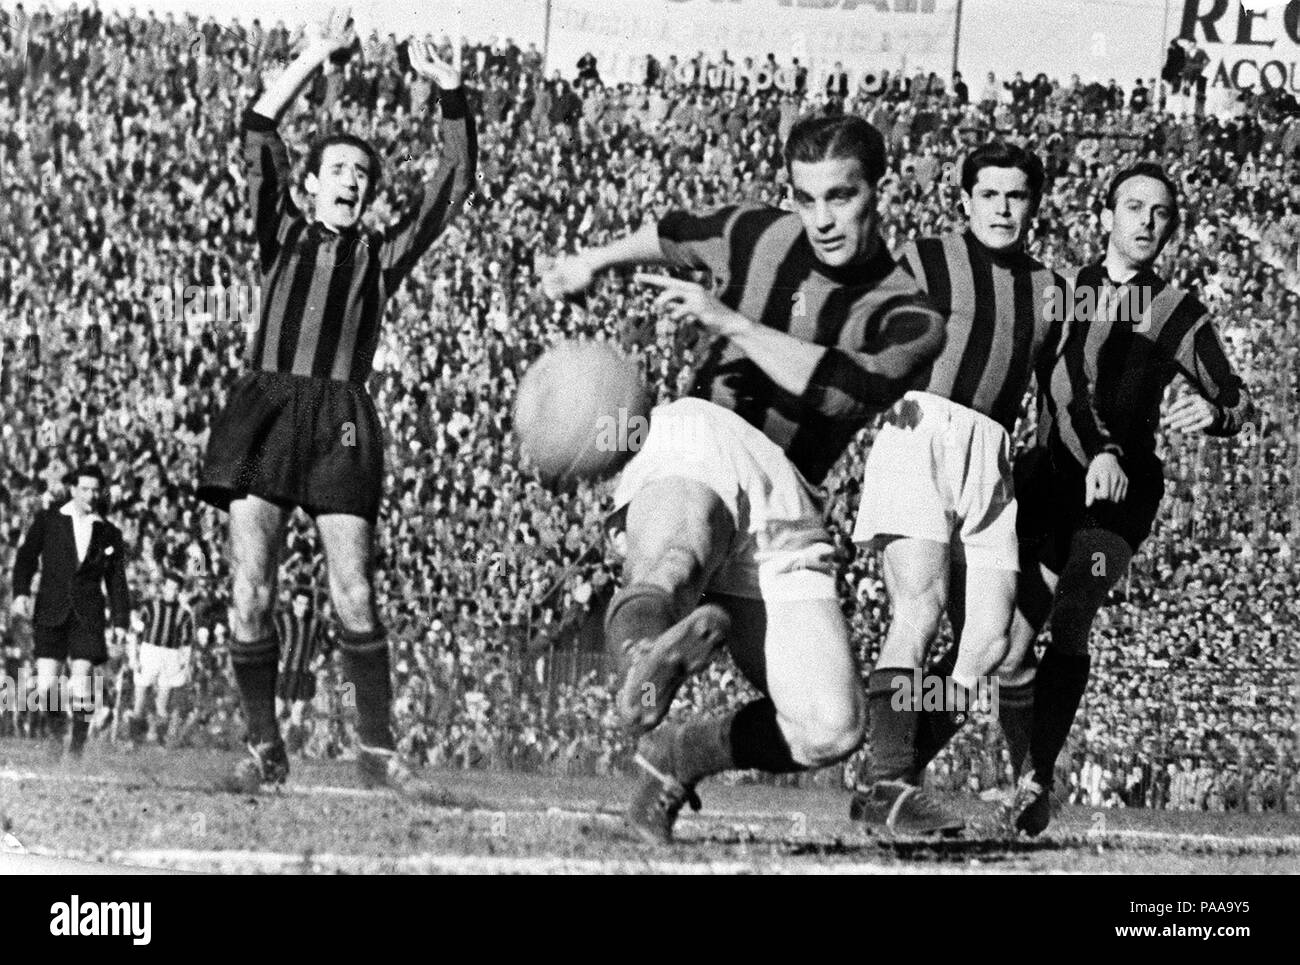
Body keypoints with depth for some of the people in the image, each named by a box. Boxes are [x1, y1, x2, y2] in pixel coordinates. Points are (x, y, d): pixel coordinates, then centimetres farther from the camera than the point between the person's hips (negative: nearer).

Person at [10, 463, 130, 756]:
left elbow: (117, 582, 13)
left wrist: (121, 621, 6)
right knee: (46, 682, -9)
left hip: (88, 615, 0)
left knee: (82, 675, -12)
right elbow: (26, 558, 5)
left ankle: (78, 743, -2)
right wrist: (21, 592, -11)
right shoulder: (47, 521, 9)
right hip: (51, 611, 0)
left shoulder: (109, 534, 11)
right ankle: (55, 728, 17)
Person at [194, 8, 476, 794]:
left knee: (355, 596, -6)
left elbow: (457, 183, 12)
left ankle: (378, 747, 5)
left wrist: (451, 94, 5)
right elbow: (258, 137, 8)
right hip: (265, 406, 1)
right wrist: (315, 57, 3)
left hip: (341, 419, 0)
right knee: (250, 593, -5)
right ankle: (265, 749, 3)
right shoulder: (284, 235, 16)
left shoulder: (384, 254, 16)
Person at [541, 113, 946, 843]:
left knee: (831, 730, -16)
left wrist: (728, 321, -19)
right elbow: (674, 234, 36)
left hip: (789, 513, 1)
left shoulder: (910, 319, 5)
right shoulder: (760, 235, 13)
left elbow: (844, 388, -15)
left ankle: (671, 757, 3)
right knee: (671, 560, -41)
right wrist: (594, 261, 48)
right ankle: (644, 643, -73)